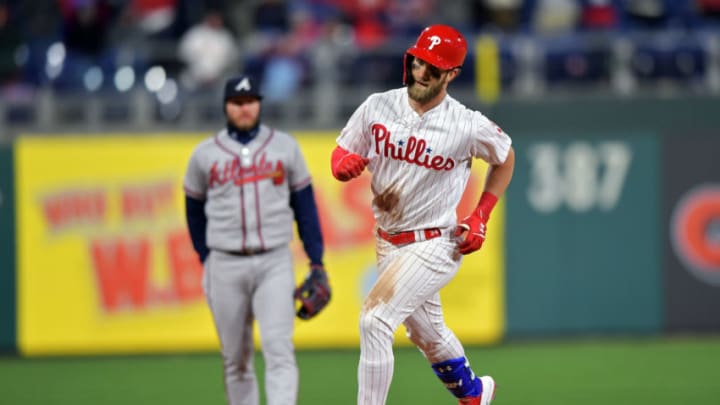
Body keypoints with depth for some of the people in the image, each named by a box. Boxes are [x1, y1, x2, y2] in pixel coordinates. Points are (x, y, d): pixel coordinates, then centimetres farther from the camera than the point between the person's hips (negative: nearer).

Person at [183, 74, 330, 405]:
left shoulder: (285, 147, 6)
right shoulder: (205, 154, 5)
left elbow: (304, 204, 9)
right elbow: (195, 208, 15)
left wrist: (316, 261, 5)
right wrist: (206, 259, 12)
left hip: (274, 263, -1)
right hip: (225, 266, 1)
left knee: (279, 349, -14)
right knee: (235, 358, 6)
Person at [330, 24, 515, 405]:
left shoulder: (468, 126, -15)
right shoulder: (377, 107, -6)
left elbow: (505, 157, 5)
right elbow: (341, 155, 4)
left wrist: (480, 217, -3)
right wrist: (343, 164, -21)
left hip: (434, 244, -6)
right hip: (387, 242, 6)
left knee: (375, 319, -21)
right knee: (426, 332, 23)